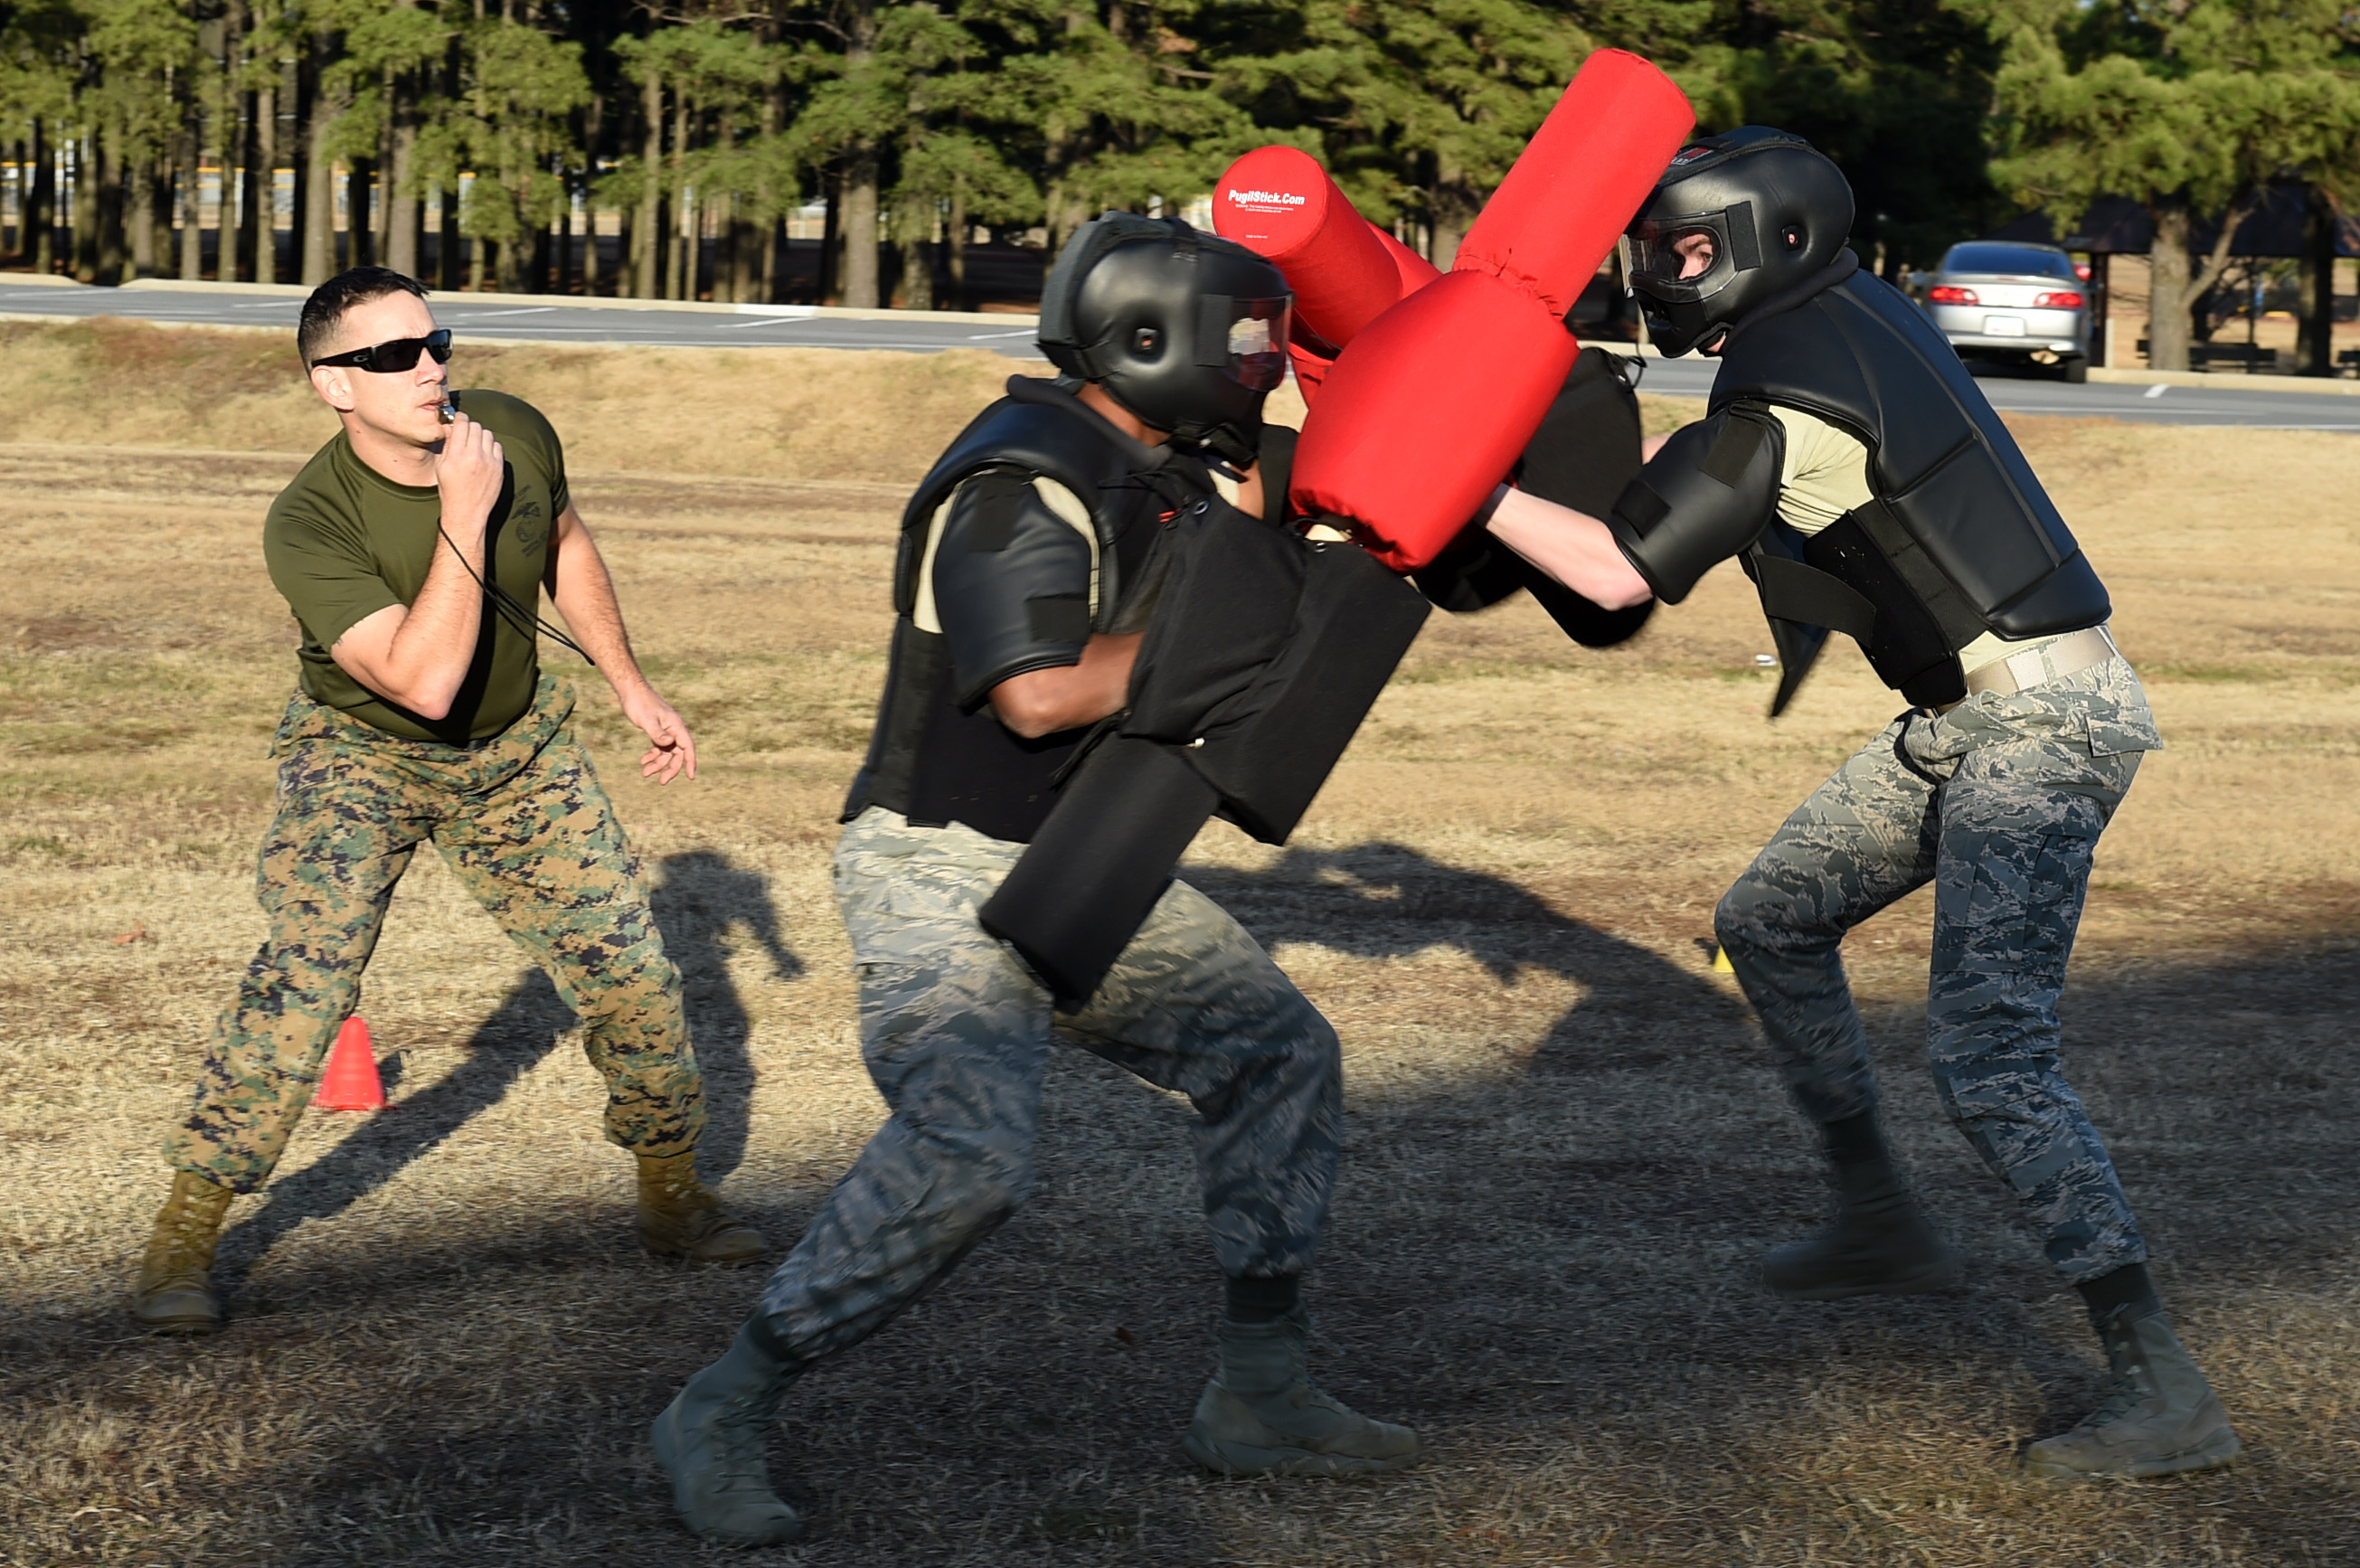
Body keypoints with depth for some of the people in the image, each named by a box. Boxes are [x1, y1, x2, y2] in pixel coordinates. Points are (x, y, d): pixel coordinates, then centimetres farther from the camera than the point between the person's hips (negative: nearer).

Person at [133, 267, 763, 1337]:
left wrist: (634, 690, 10)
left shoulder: (515, 434, -16)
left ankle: (674, 1198, 24)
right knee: (305, 968, -22)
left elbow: (564, 548, 8)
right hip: (362, 755, -4)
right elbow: (423, 682, -38)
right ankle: (183, 1240, -11)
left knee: (628, 967, 3)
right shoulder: (308, 524, -30)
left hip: (516, 748, 5)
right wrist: (464, 515, -39)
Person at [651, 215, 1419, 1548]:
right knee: (968, 1154, -27)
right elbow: (1041, 693, -29)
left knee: (1280, 1054, 11)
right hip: (946, 875, -10)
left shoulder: (1158, 467, 8)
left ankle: (1263, 1400, 18)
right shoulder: (1019, 484, -20)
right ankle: (723, 1416, -13)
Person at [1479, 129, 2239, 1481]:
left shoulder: (1787, 406, -21)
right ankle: (1883, 1223, 28)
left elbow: (1619, 571, -22)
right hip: (1967, 714, 10)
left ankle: (2169, 1399, -18)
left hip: (2040, 720, -10)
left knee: (1992, 1057, -17)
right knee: (1773, 923, 18)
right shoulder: (1845, 303, 7)